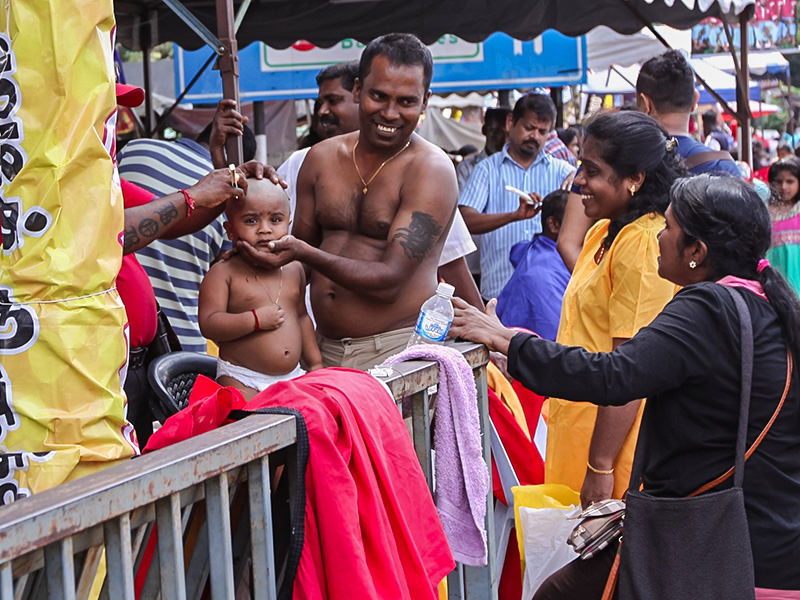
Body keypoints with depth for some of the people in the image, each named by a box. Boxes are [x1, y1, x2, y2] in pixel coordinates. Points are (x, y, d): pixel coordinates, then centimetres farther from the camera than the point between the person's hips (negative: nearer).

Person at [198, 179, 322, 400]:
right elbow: (209, 325, -16)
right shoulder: (223, 273, -7)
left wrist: (315, 363, 22)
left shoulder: (294, 270, 12)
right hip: (241, 380, -5)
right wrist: (257, 320, -21)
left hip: (292, 376, 5)